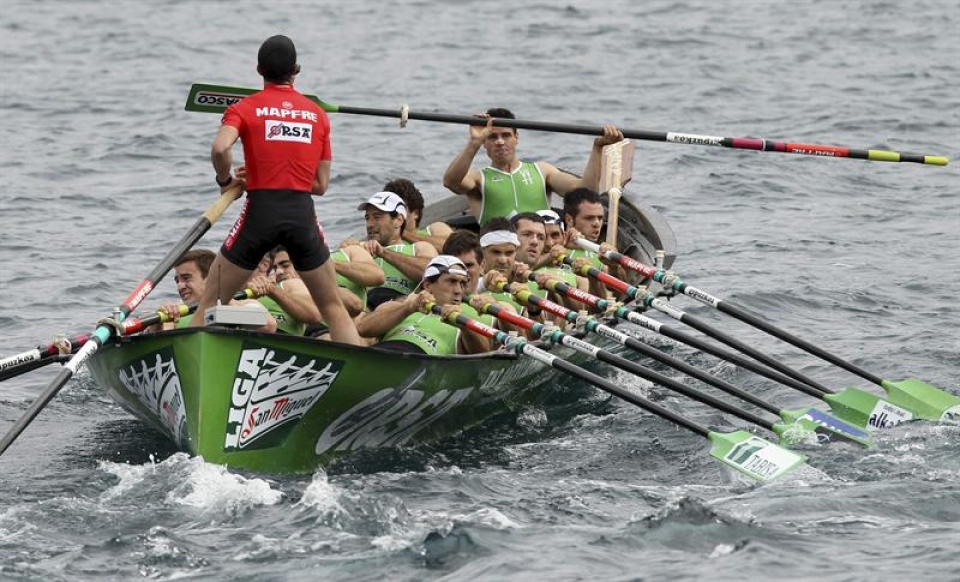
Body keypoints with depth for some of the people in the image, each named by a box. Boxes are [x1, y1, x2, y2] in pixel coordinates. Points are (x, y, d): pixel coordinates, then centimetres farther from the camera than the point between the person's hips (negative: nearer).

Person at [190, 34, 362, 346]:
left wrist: (226, 181, 2)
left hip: (260, 214, -2)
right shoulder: (318, 114, 13)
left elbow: (220, 148, -16)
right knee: (334, 307, 13)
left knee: (211, 303, 9)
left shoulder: (245, 108, 4)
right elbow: (321, 185, 10)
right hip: (303, 215, 2)